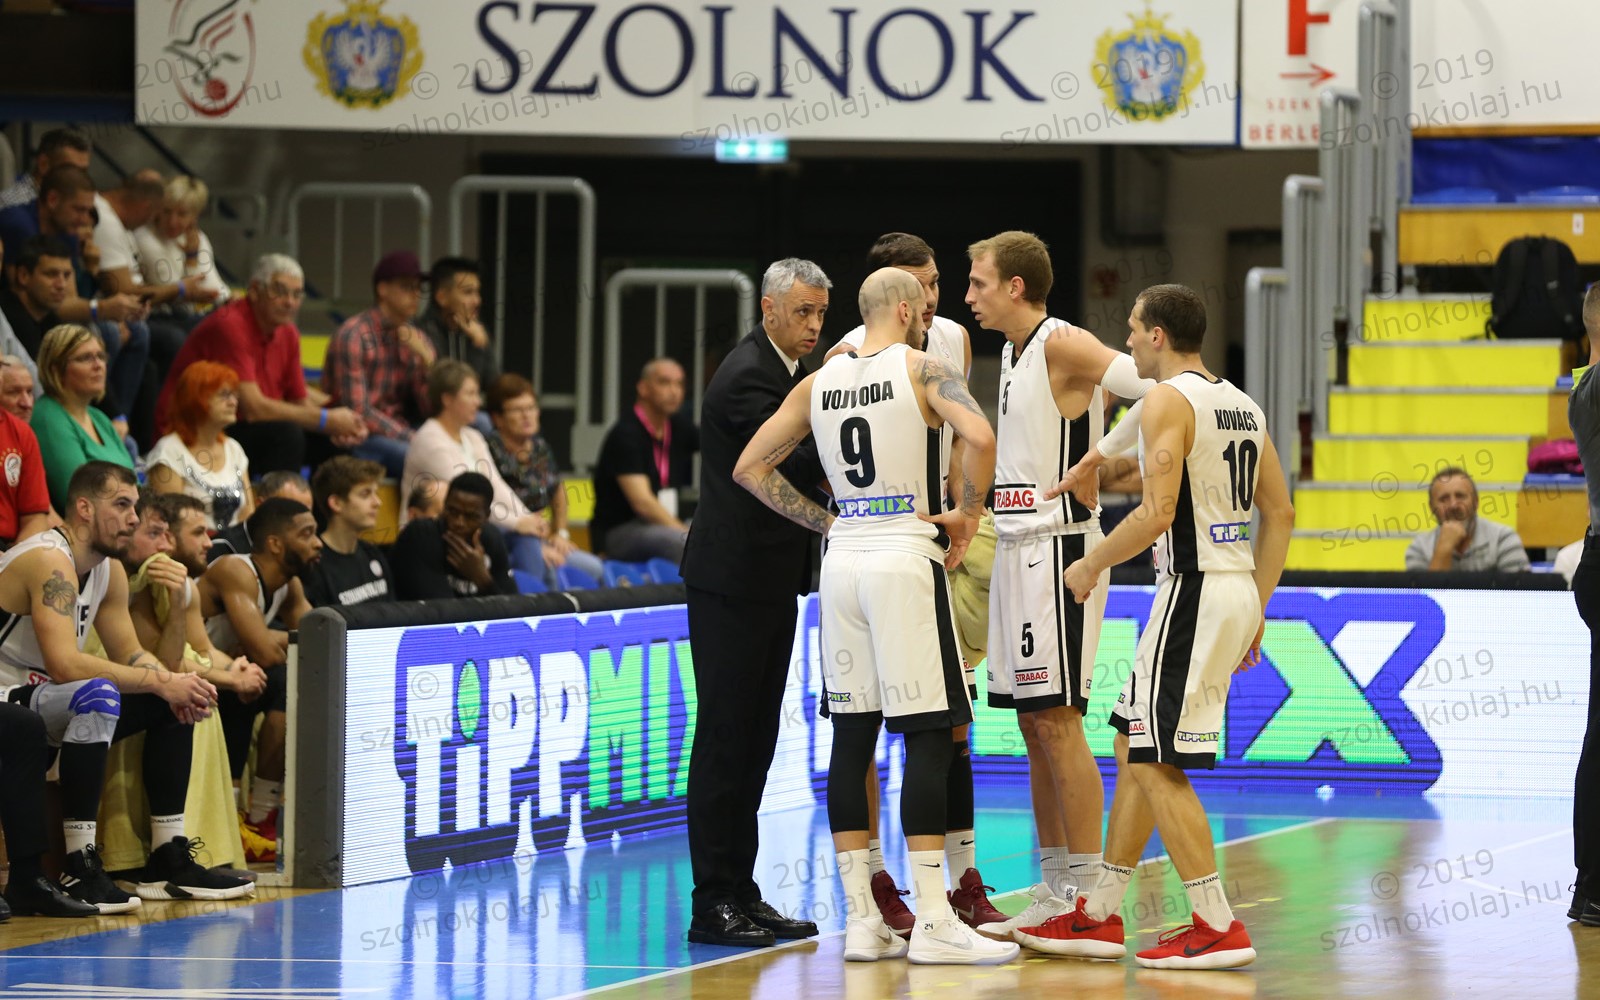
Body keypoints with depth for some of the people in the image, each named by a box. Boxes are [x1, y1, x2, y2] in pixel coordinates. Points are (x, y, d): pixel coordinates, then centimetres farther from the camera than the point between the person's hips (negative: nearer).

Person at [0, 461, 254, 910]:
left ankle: (168, 861, 10)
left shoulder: (109, 569, 9)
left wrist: (176, 685, -10)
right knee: (98, 695, -37)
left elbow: (130, 654, 13)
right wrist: (161, 683, -27)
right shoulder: (49, 561, -22)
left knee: (173, 703, 9)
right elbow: (65, 664, -32)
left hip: (46, 699, 10)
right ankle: (79, 871, -33)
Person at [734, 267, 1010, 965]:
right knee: (928, 736, -5)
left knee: (852, 737, 7)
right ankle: (932, 922, -8)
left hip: (843, 560, 6)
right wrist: (969, 513, -9)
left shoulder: (818, 384, 11)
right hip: (907, 557, -6)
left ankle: (861, 920, 7)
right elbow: (980, 437, -23)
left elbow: (751, 468, 15)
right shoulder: (924, 369, -5)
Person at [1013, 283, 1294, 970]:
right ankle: (1099, 918, 21)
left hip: (1193, 592, -9)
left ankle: (1217, 927, -7)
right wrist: (1256, 612, 21)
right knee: (1134, 749, 16)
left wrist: (1091, 565, -7)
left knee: (1158, 766, -5)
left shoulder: (1169, 400, -12)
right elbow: (1280, 514, 17)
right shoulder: (1242, 405, 15)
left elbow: (1157, 512, -21)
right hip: (1238, 588, 9)